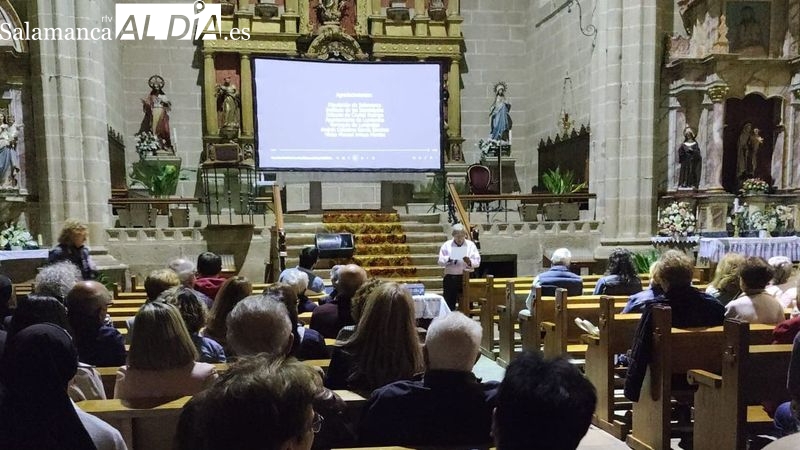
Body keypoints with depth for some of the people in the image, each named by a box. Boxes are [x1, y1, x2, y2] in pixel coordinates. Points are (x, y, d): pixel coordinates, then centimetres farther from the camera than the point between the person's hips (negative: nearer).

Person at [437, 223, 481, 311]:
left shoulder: (471, 245, 7)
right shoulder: (446, 245, 5)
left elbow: (477, 262, 0)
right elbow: (440, 262, 0)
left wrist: (470, 262, -21)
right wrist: (448, 259, -19)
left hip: (467, 278, 1)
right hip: (450, 278, -1)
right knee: (449, 305, -1)